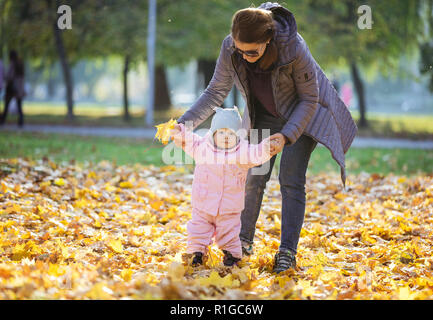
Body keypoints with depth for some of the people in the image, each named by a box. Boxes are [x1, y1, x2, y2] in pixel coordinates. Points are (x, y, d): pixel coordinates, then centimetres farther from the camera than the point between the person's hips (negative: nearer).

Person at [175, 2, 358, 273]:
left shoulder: (294, 49, -37)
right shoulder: (230, 48, -26)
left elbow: (309, 99, -23)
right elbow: (216, 91, -12)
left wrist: (287, 135, -34)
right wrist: (186, 122, -24)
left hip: (302, 113, -4)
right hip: (263, 114, 4)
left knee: (291, 180, -12)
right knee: (254, 176, 0)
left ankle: (288, 252, -8)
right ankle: (244, 241, 16)